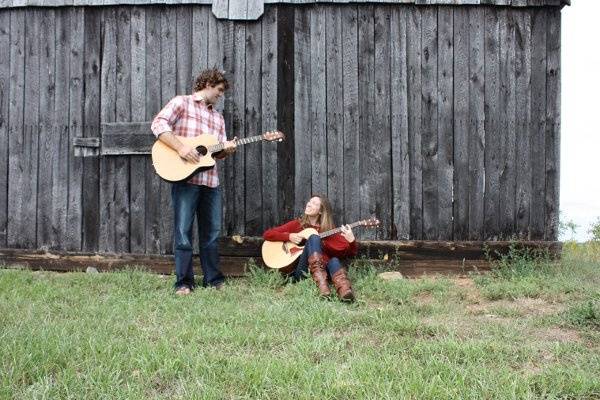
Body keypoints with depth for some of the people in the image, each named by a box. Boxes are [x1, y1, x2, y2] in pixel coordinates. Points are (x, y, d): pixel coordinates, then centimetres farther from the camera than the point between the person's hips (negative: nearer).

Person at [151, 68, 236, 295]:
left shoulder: (218, 117, 23)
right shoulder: (182, 103, 3)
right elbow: (159, 125, -10)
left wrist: (227, 149, -3)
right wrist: (181, 148, -20)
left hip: (210, 181, 7)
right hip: (184, 178, -6)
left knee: (211, 232, 8)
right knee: (183, 231, -4)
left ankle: (213, 280, 16)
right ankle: (184, 282, 3)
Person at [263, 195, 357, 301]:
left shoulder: (328, 230, 14)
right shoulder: (297, 224, 15)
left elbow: (350, 253, 7)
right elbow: (267, 234, 12)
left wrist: (351, 240, -15)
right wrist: (289, 236, -4)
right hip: (301, 271, -1)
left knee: (334, 261, -32)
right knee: (314, 238, -25)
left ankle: (344, 290, -63)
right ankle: (321, 284, -47)